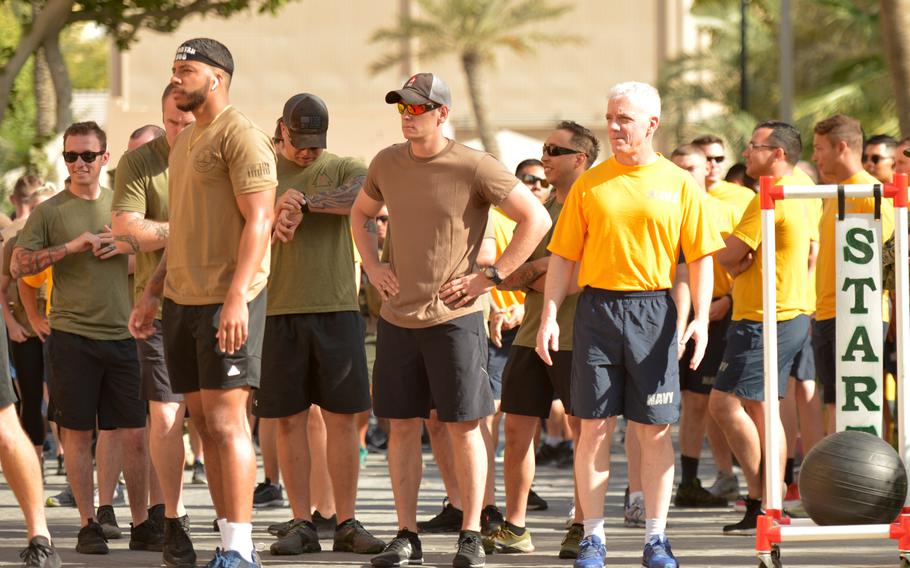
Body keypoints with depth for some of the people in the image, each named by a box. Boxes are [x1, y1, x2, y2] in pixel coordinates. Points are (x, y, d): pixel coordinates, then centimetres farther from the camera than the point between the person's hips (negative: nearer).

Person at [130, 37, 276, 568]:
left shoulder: (241, 136, -9)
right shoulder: (185, 141, 20)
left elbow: (259, 221, -17)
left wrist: (237, 296, -25)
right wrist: (152, 293, 20)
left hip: (227, 301, -9)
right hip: (181, 300, 9)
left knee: (226, 420, -10)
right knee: (205, 422, 8)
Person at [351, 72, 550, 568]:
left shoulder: (474, 168, -9)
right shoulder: (387, 164, 6)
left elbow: (536, 219, -6)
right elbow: (360, 214, 26)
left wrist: (490, 277, -8)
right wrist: (372, 266, 11)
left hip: (453, 317, -4)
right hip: (397, 317, 4)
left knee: (463, 426, -1)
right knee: (402, 426, 5)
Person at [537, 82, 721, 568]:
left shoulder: (678, 184, 3)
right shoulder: (590, 184, 6)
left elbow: (701, 257, 4)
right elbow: (564, 256, 7)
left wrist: (701, 318, -7)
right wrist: (549, 316, -2)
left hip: (654, 312, -1)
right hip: (597, 309, 1)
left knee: (654, 430, 1)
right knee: (594, 428, 0)